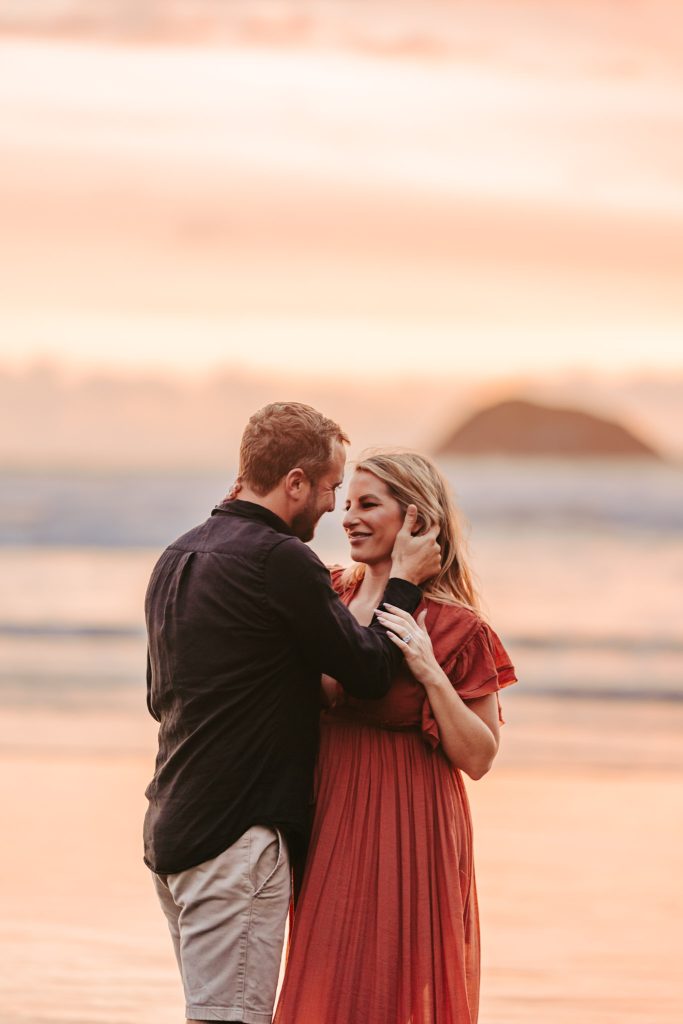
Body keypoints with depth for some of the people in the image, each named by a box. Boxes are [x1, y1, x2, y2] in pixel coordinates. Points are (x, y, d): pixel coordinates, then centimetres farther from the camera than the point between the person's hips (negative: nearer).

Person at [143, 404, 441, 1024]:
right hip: (237, 834, -9)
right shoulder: (280, 560, -14)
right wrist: (405, 582, 4)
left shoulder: (178, 559, 15)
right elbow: (369, 671, -10)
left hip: (171, 828, 9)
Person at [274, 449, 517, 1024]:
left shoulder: (457, 629, -12)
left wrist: (431, 674, -24)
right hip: (333, 825, 6)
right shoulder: (334, 594, 3)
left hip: (407, 829, -6)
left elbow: (478, 758, -9)